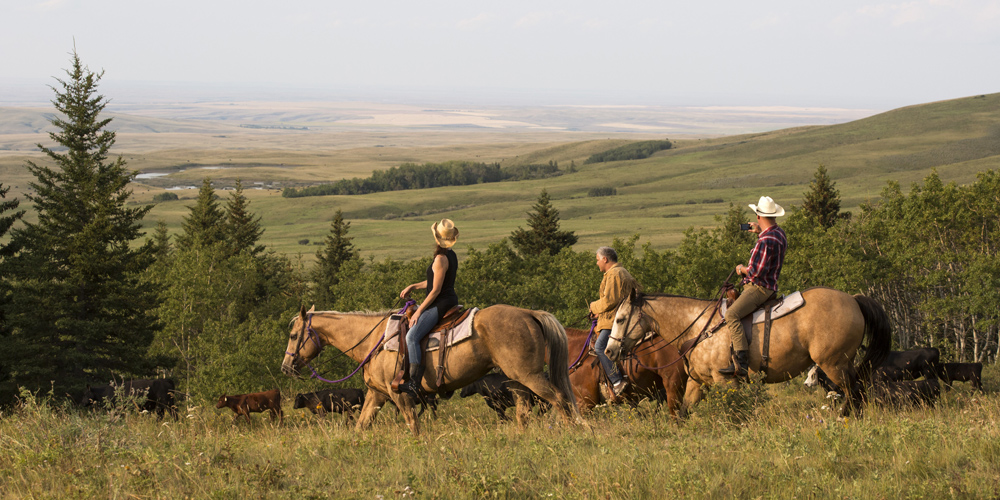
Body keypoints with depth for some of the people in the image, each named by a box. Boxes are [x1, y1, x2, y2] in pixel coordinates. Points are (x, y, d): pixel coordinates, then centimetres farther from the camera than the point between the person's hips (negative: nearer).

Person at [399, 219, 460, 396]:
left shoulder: (441, 259, -18)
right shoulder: (451, 256, 12)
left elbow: (436, 289, -19)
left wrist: (419, 311, -13)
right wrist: (413, 287, 18)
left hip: (440, 304, -11)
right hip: (449, 300, 11)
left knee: (412, 336, -23)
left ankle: (414, 383, -33)